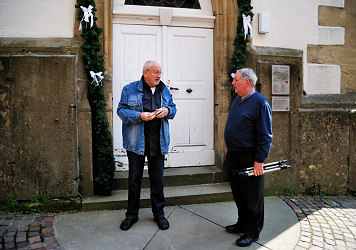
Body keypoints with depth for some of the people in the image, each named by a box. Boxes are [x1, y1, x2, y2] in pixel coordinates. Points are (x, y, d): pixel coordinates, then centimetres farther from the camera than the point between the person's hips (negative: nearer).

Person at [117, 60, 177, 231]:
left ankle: (159, 213, 27)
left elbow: (173, 107, 20)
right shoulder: (130, 89, -1)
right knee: (134, 179, 7)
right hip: (136, 142, -2)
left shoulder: (164, 90, 10)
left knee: (157, 179, 10)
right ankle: (132, 215, 24)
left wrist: (167, 111, -5)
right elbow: (121, 110, -4)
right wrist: (139, 116, -20)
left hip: (158, 142, 3)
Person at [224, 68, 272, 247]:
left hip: (249, 159, -8)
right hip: (233, 157, 8)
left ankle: (252, 232, 21)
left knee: (252, 198, 6)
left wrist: (259, 161, -19)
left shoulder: (260, 102, -15)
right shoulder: (237, 100, 12)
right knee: (238, 195, 19)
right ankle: (242, 224, 35)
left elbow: (265, 136, -17)